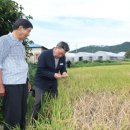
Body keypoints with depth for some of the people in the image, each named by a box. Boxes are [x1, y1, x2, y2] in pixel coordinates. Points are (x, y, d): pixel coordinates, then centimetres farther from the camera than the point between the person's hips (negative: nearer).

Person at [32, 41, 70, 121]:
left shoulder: (63, 57, -4)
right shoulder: (44, 55, -20)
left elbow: (63, 68, 8)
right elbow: (40, 71, -22)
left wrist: (64, 72, -16)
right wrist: (53, 75, -30)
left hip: (53, 83, 5)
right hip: (41, 83, -5)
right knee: (38, 103, -5)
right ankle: (34, 123, 11)